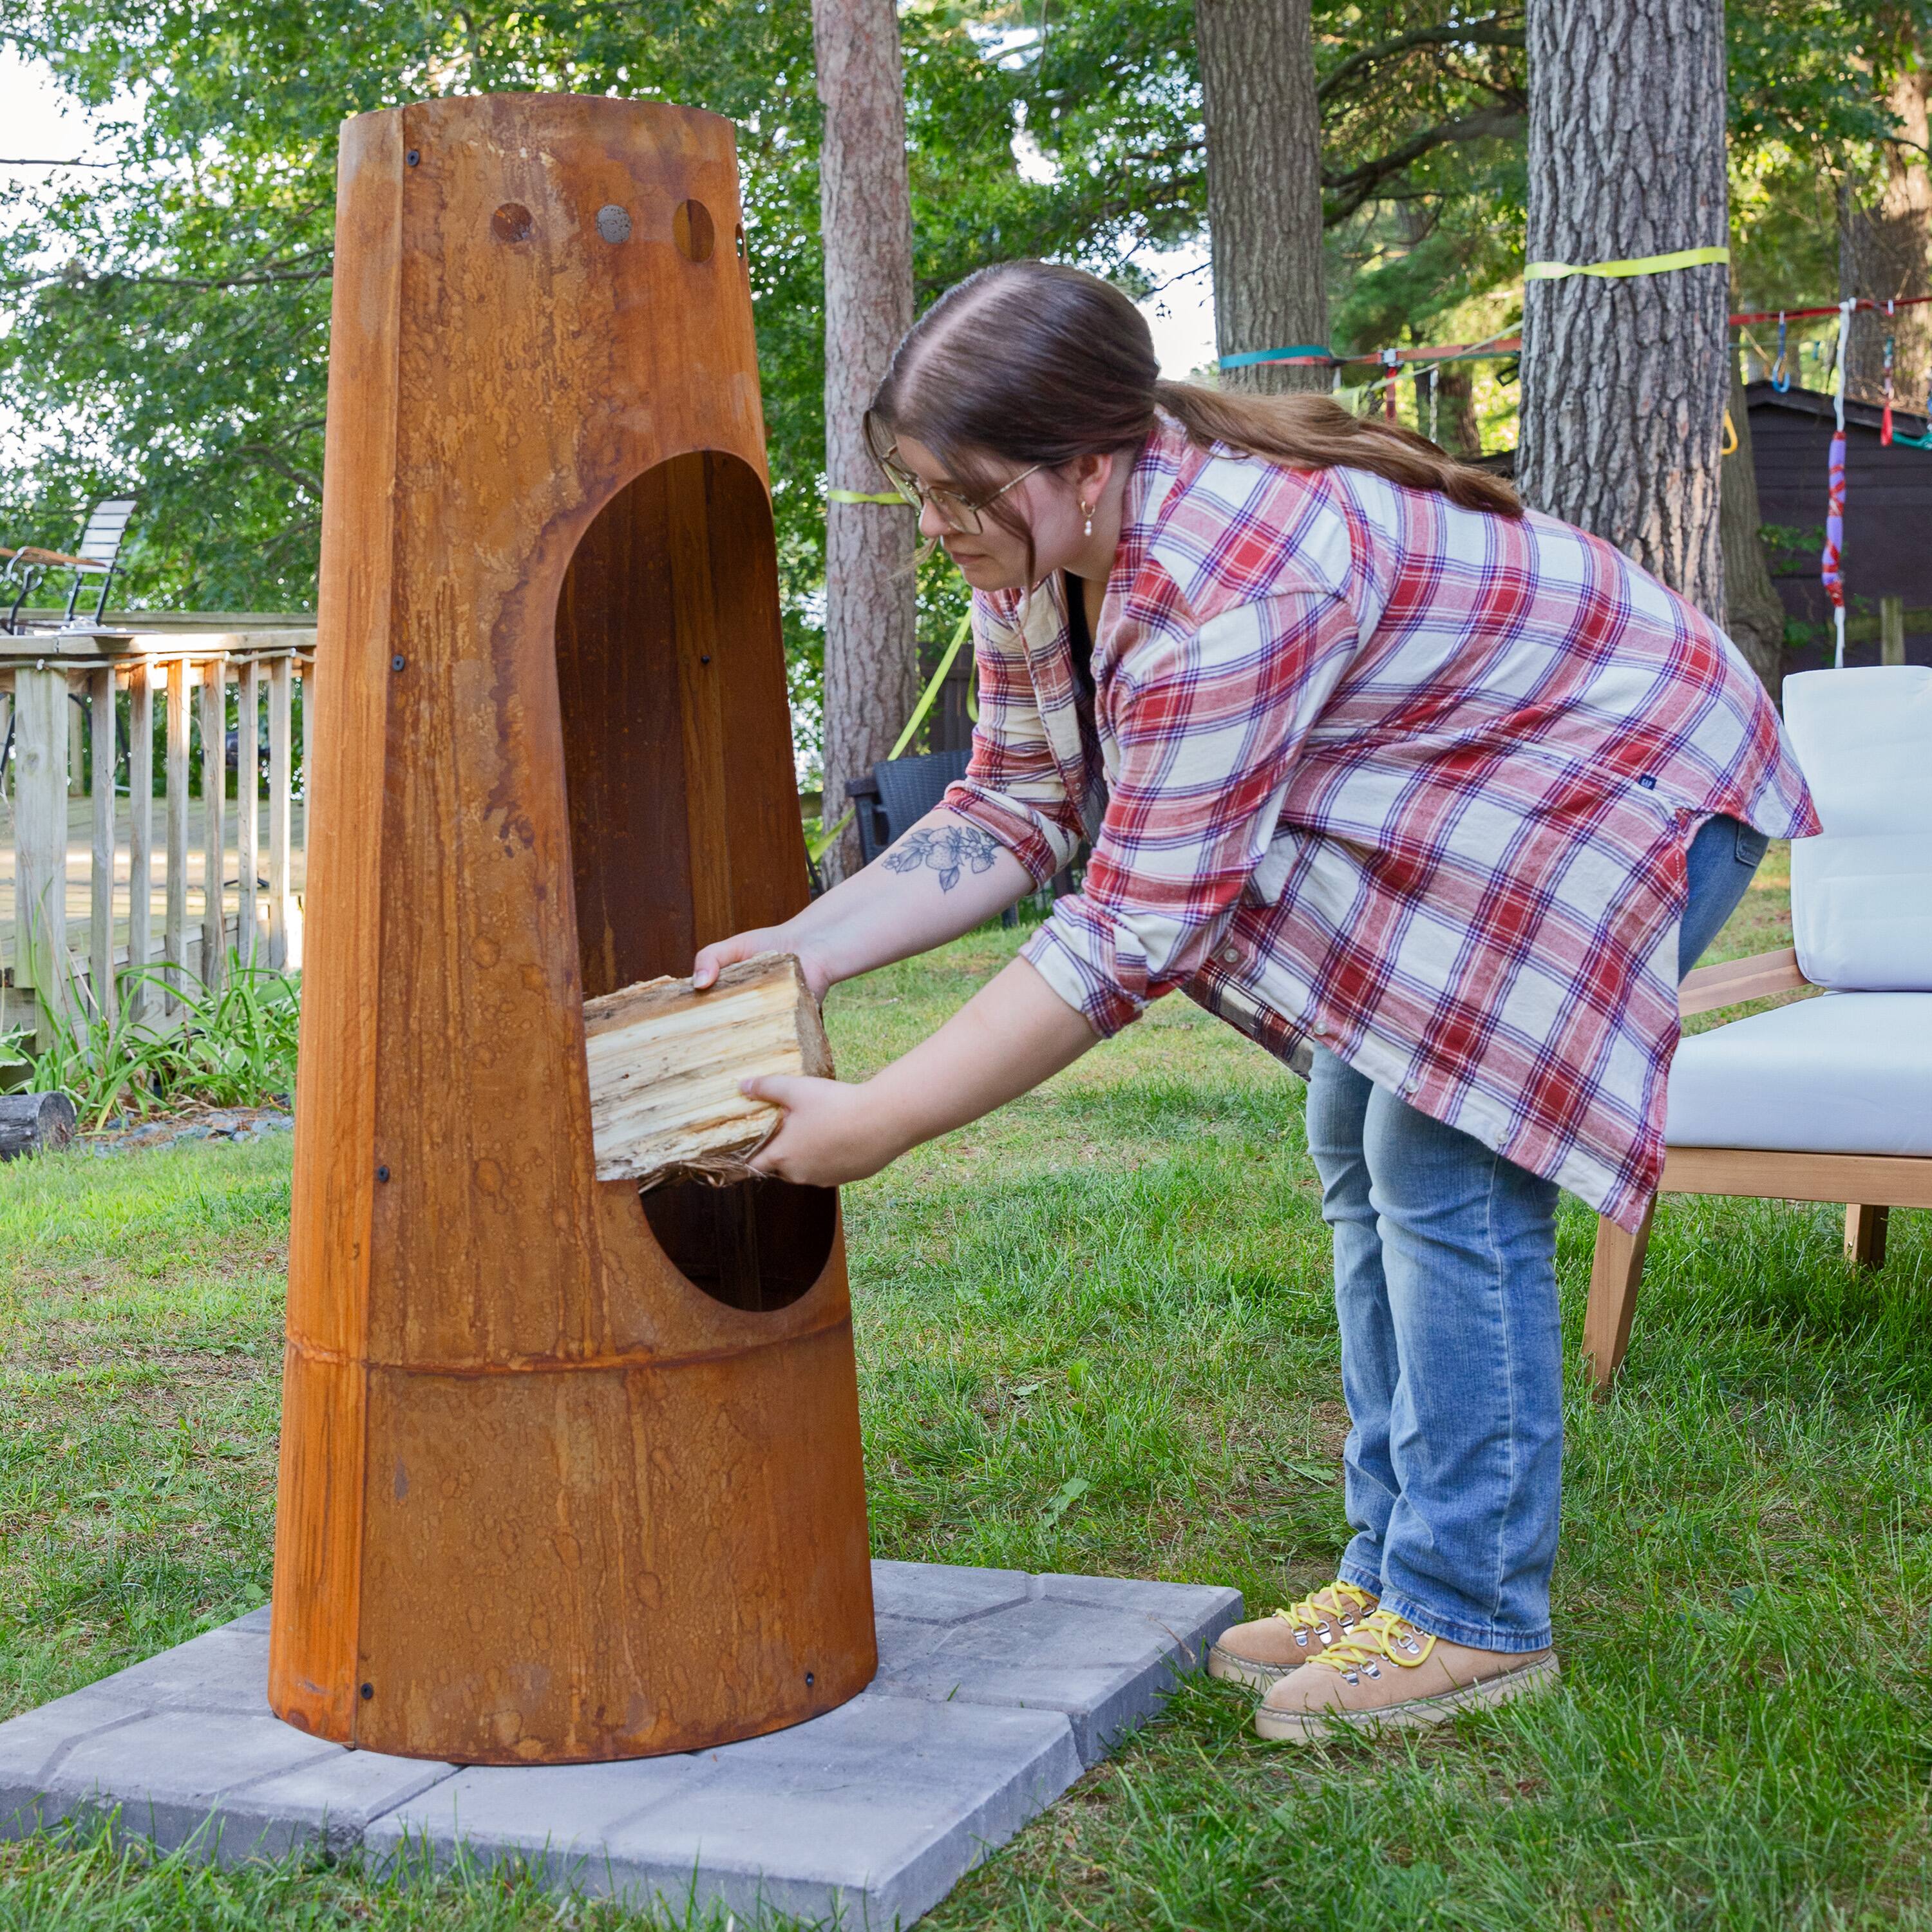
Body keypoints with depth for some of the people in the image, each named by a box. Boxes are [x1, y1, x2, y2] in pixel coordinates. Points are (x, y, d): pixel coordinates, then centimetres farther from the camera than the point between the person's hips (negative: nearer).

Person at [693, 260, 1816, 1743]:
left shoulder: (1237, 581, -40)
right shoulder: (1031, 555, -11)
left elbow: (1134, 937, -38)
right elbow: (1011, 813, -1)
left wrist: (876, 1125, -33)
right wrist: (805, 945, -16)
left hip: (1624, 785, -10)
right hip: (1437, 807, 10)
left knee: (1445, 1171, -15)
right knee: (1360, 1156, 11)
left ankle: (1472, 1618, -3)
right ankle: (1390, 1570, 21)